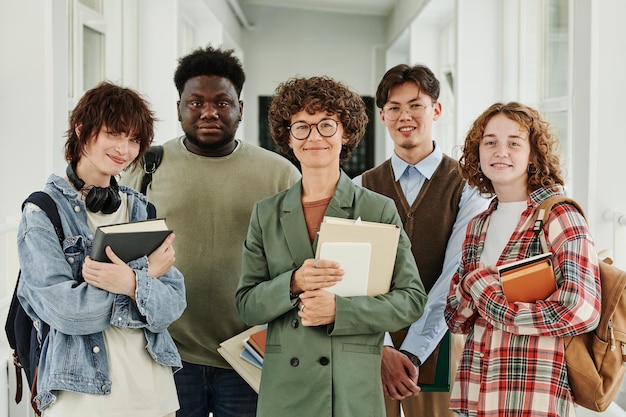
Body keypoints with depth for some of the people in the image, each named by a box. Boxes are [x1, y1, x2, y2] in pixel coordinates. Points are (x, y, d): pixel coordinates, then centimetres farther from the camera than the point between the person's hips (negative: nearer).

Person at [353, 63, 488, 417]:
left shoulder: (467, 187, -2)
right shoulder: (362, 189, 6)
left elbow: (456, 277, -10)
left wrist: (413, 352, -16)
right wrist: (383, 349, -15)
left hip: (435, 346, -2)